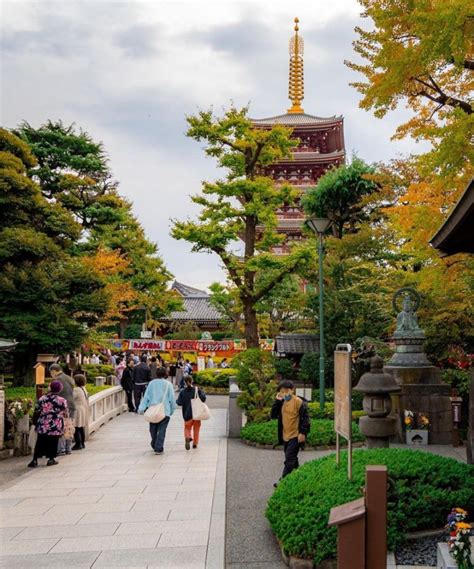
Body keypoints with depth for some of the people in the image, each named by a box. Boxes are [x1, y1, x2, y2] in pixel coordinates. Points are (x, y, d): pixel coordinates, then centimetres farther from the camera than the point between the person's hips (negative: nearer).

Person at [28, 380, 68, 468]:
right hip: (56, 428, -2)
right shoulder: (62, 401, -6)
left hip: (42, 427, 2)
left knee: (40, 443, 12)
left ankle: (35, 460, 9)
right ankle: (51, 459, 17)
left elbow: (36, 413, 3)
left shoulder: (41, 399, -2)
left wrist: (35, 423, 17)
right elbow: (65, 414, 2)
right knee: (53, 443, 13)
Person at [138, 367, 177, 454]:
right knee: (161, 430, -2)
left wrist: (142, 408, -1)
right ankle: (158, 449, -7)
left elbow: (146, 396, 1)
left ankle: (154, 446, 30)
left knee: (153, 430, 18)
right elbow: (172, 398, 1)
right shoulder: (168, 384, -2)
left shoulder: (151, 383, 3)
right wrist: (172, 409, 12)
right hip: (165, 411, -3)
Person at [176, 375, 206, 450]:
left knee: (187, 428, 9)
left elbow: (179, 403, -7)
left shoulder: (182, 392, -4)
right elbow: (203, 398, -12)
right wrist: (203, 393, 8)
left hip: (187, 414, 0)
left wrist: (176, 401, 14)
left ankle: (188, 437, -20)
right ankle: (195, 443, 14)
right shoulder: (197, 389, -5)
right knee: (196, 428, 14)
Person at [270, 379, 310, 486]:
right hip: (285, 436, 8)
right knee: (292, 459, 17)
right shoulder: (282, 402, 8)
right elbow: (273, 415, 2)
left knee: (289, 459, -8)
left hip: (295, 436, -8)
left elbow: (305, 417, -14)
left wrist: (303, 433, -18)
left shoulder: (298, 402, -13)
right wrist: (277, 401, -6)